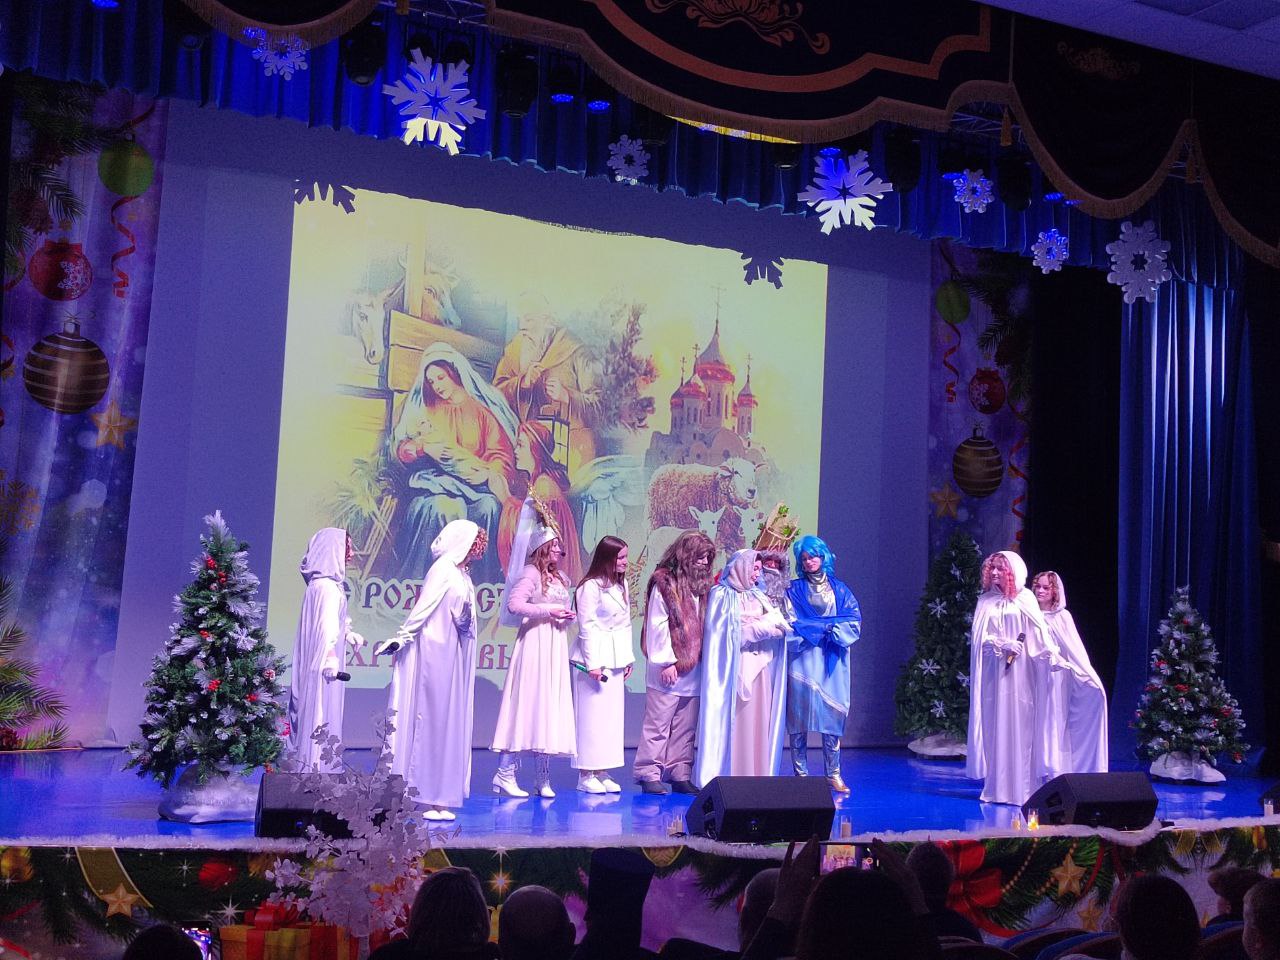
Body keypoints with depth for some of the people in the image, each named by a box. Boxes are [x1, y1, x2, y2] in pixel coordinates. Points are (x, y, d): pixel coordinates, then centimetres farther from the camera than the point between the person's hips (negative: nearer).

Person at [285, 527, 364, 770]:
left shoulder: (319, 583, 12)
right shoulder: (328, 586, -17)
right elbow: (327, 625, -21)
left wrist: (348, 634, 25)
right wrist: (331, 659, -22)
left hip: (314, 661, 10)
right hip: (324, 662, -10)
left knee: (311, 707, 14)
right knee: (322, 709, -4)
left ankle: (303, 759, 21)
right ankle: (317, 763, 1)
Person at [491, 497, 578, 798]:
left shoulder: (561, 578, 18)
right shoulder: (530, 574, -8)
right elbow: (514, 604, -22)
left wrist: (568, 617, 7)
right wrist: (547, 611, -17)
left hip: (555, 647, 8)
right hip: (534, 644, -8)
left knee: (551, 708, 6)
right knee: (525, 705, -8)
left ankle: (543, 778, 11)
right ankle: (505, 773, -3)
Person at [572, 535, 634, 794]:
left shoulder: (622, 586, 15)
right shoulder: (591, 586, -10)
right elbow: (587, 626, -12)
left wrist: (628, 658, 14)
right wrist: (593, 663, -14)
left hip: (616, 659, 8)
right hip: (595, 658, -8)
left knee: (613, 716, 7)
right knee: (592, 716, -5)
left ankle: (602, 772, 13)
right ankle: (586, 775, 2)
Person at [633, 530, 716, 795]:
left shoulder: (701, 584, 15)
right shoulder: (664, 582, -6)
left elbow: (703, 626, 14)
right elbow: (657, 626, -9)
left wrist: (702, 659, 3)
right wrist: (666, 662, -12)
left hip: (692, 669, 7)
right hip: (668, 670, -7)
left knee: (685, 728, 9)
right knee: (658, 725, -1)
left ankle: (680, 774, 15)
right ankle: (649, 774, 4)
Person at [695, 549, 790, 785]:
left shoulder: (757, 596, 17)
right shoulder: (722, 595, -1)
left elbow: (779, 624, 9)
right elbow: (734, 632, -10)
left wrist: (778, 622, -13)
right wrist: (766, 625, -6)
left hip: (759, 667, 6)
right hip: (735, 667, -6)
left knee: (759, 721, 2)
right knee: (733, 720, -6)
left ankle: (756, 774, 5)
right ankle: (727, 773, -2)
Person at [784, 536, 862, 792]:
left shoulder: (839, 588, 14)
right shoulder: (795, 589, 9)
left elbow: (854, 621, 5)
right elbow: (791, 624, -3)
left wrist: (832, 630, -11)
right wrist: (829, 626, -9)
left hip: (832, 661, 2)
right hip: (803, 659, -2)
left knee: (833, 714, -2)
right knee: (800, 715, -5)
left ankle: (833, 774, 4)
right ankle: (801, 774, 0)